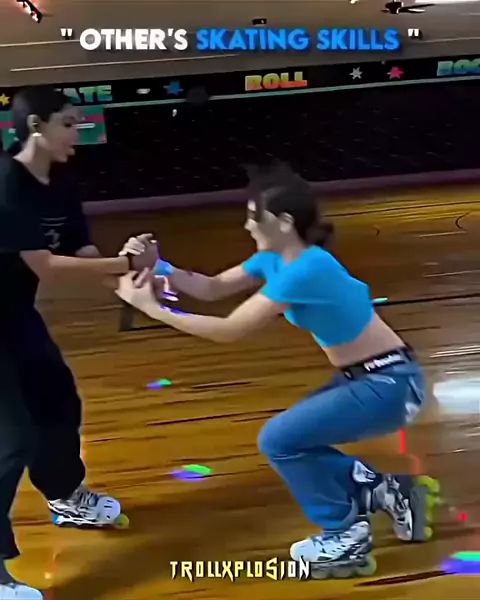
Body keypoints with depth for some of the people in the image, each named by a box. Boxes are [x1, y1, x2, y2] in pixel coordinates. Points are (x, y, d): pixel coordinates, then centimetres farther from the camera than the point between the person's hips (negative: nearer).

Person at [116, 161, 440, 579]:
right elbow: (213, 288, 3)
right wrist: (159, 268, -11)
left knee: (280, 440, -10)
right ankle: (390, 493, 21)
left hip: (390, 384, -9)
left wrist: (152, 308, -20)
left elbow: (230, 330, -26)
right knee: (291, 440, 11)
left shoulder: (304, 270, -27)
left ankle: (348, 538, 9)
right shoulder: (276, 258, 1)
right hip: (365, 379, 9)